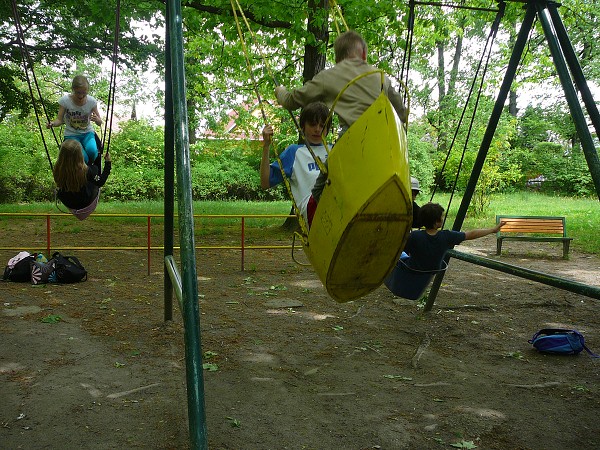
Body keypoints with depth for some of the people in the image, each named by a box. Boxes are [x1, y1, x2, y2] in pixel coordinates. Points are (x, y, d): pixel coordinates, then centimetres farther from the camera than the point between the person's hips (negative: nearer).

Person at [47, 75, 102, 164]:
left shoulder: (91, 101, -10)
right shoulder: (65, 100, -13)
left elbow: (100, 123, -4)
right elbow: (59, 120, -6)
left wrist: (96, 119, -29)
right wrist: (52, 123, -30)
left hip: (87, 133, 1)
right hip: (71, 135, -1)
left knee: (92, 151, -32)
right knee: (82, 158, -28)